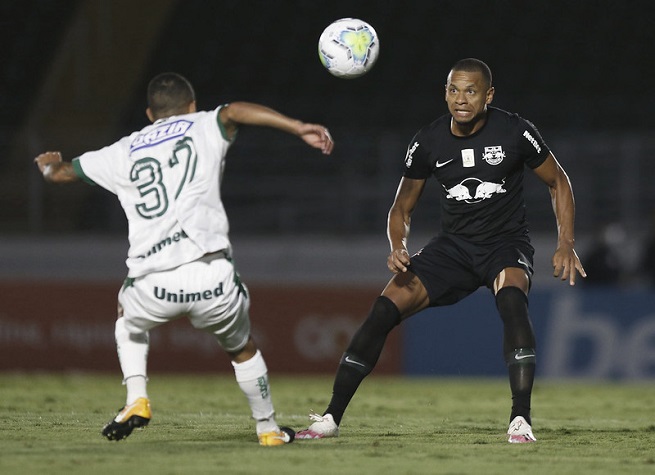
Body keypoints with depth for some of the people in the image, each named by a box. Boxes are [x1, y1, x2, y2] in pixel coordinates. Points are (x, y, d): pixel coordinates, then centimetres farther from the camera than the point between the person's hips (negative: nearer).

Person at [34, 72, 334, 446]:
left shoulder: (125, 152, 21)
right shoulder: (204, 127, 14)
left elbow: (61, 173, 33)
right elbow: (235, 112, -9)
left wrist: (49, 165, 57)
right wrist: (300, 128, -17)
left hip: (153, 286, 1)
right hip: (211, 277, -1)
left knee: (129, 319, 36)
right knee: (243, 349, 27)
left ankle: (137, 400, 19)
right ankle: (268, 429, 36)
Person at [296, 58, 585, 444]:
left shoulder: (515, 132, -13)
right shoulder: (429, 143, -6)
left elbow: (558, 182, 2)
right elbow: (402, 209, 6)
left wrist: (566, 244, -8)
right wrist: (398, 248, -15)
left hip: (507, 243, -3)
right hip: (454, 245, 3)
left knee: (511, 298, -37)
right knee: (386, 308, -14)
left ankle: (521, 420, -34)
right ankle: (331, 418, -6)